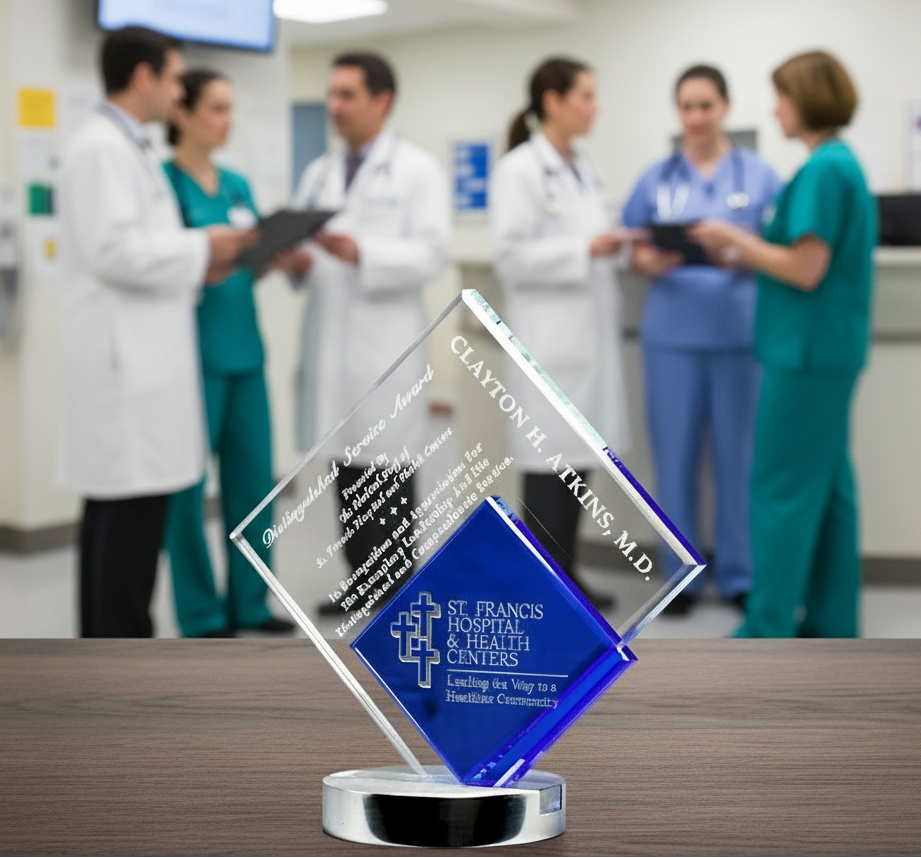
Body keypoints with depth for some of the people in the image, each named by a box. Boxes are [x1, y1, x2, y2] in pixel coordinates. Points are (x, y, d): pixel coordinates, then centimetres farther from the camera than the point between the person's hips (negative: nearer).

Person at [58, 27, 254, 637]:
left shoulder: (127, 148, 19)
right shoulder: (103, 147, -11)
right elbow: (112, 250, -20)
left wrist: (199, 265, 10)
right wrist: (201, 249, -10)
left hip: (136, 358, 10)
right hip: (123, 361, -10)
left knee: (118, 513, 13)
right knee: (132, 512, -7)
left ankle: (103, 643, 20)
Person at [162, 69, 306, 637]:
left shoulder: (239, 186, 14)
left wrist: (280, 259, -3)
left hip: (245, 349, 7)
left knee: (254, 478, 10)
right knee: (188, 484, 2)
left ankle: (249, 601, 23)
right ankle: (200, 615, 12)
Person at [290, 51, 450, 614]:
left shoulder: (418, 170, 1)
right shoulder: (319, 174, 17)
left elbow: (431, 252, -11)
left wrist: (361, 253, -24)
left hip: (385, 343, -5)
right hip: (330, 340, 5)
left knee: (388, 476, -3)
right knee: (346, 472, 9)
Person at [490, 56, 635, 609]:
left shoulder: (586, 170, 17)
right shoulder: (519, 169, -7)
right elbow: (512, 257, -16)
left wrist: (614, 246, 3)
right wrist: (585, 250, -19)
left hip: (593, 331, 8)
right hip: (550, 336, -8)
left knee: (581, 456, 10)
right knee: (550, 458, -4)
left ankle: (565, 574, 19)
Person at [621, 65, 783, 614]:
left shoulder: (760, 175, 5)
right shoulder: (656, 179, 9)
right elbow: (634, 252, 9)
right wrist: (649, 262, -14)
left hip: (741, 331, -1)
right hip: (673, 332, 1)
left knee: (739, 454, 4)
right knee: (675, 454, 4)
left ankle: (740, 574, 17)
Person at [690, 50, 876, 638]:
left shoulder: (822, 170, -16)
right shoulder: (846, 164, 14)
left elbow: (806, 271, -20)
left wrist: (737, 239, -9)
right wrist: (746, 255, 11)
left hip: (808, 350, -10)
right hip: (835, 346, 10)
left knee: (784, 490, -4)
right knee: (828, 484, 13)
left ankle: (768, 633, 3)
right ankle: (831, 622, 21)